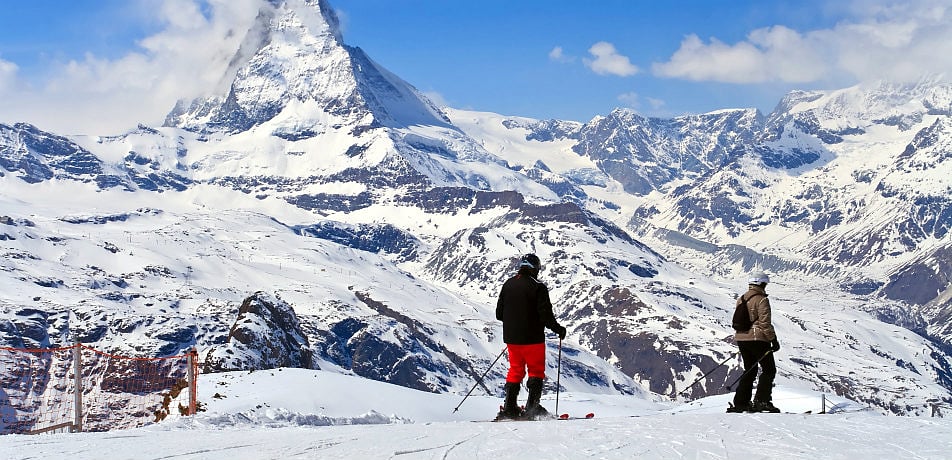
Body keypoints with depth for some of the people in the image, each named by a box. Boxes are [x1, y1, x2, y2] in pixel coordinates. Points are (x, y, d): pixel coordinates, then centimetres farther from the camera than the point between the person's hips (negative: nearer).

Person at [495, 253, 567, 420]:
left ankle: (509, 407, 10)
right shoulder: (538, 287, -12)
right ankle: (532, 407, -2)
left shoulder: (507, 285, 5)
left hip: (511, 337, 5)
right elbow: (545, 315, -16)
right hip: (532, 338, -5)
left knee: (515, 370, 15)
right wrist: (559, 329, 0)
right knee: (536, 371, 6)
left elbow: (499, 314, 10)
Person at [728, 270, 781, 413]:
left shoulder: (741, 300, 11)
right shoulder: (761, 300, -12)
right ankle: (762, 400, -9)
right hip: (758, 340, -8)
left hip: (741, 339, 8)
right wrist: (773, 339, -12)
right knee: (769, 370, 2)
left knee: (750, 370, 16)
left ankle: (741, 402, 10)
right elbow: (765, 322, -17)